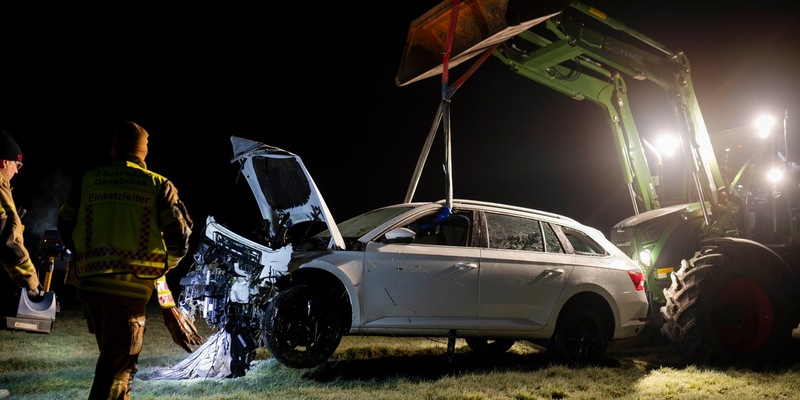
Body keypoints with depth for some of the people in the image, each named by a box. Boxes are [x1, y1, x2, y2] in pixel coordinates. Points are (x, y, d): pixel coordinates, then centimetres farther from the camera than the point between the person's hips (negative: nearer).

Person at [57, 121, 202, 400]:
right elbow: (179, 235, -3)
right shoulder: (159, 185, 0)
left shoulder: (87, 180, 8)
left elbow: (64, 225, 15)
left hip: (90, 282, 4)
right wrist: (163, 265, 17)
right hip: (131, 286, -4)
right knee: (118, 365, 4)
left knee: (111, 355, 25)